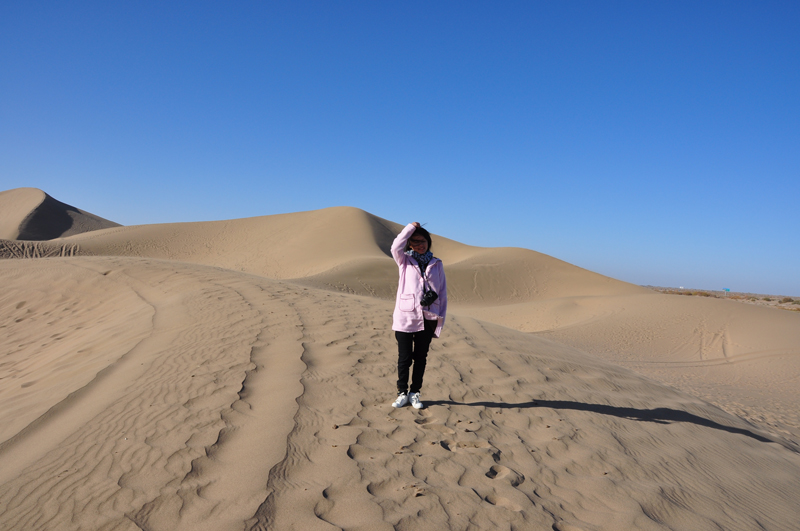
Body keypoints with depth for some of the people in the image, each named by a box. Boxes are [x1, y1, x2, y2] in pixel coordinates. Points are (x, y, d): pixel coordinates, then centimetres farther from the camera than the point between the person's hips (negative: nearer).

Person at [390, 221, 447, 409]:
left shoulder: (436, 264, 8)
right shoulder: (405, 260, 5)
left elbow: (442, 291, 7)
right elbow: (396, 246, -17)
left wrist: (441, 317, 3)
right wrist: (411, 227, -8)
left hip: (427, 319, 2)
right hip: (405, 317, -1)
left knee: (421, 358, 12)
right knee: (404, 358, 5)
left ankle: (415, 393, 25)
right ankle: (402, 393, 21)